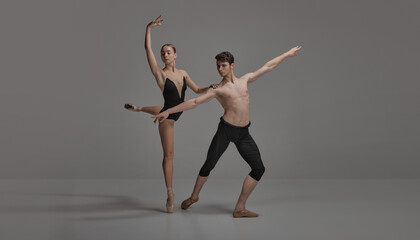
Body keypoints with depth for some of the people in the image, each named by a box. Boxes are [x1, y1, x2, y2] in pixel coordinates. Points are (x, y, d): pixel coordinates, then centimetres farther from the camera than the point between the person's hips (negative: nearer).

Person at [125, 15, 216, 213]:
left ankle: (139, 108, 62)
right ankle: (170, 194, 7)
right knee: (168, 155, -2)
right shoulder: (160, 73, -14)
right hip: (167, 117, -6)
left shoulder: (183, 73, 3)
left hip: (177, 112, 6)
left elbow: (197, 90, 8)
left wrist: (209, 88, -11)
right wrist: (149, 28, -22)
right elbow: (148, 49, -19)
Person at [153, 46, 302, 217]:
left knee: (258, 169, -2)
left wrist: (287, 54, 28)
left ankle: (240, 208, 6)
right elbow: (194, 102, -4)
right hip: (225, 130, -4)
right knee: (209, 165, -4)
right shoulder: (217, 90, 2)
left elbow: (268, 67, 22)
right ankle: (194, 197, 24)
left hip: (243, 133, 4)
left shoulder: (245, 80, 14)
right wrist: (168, 111, -11)